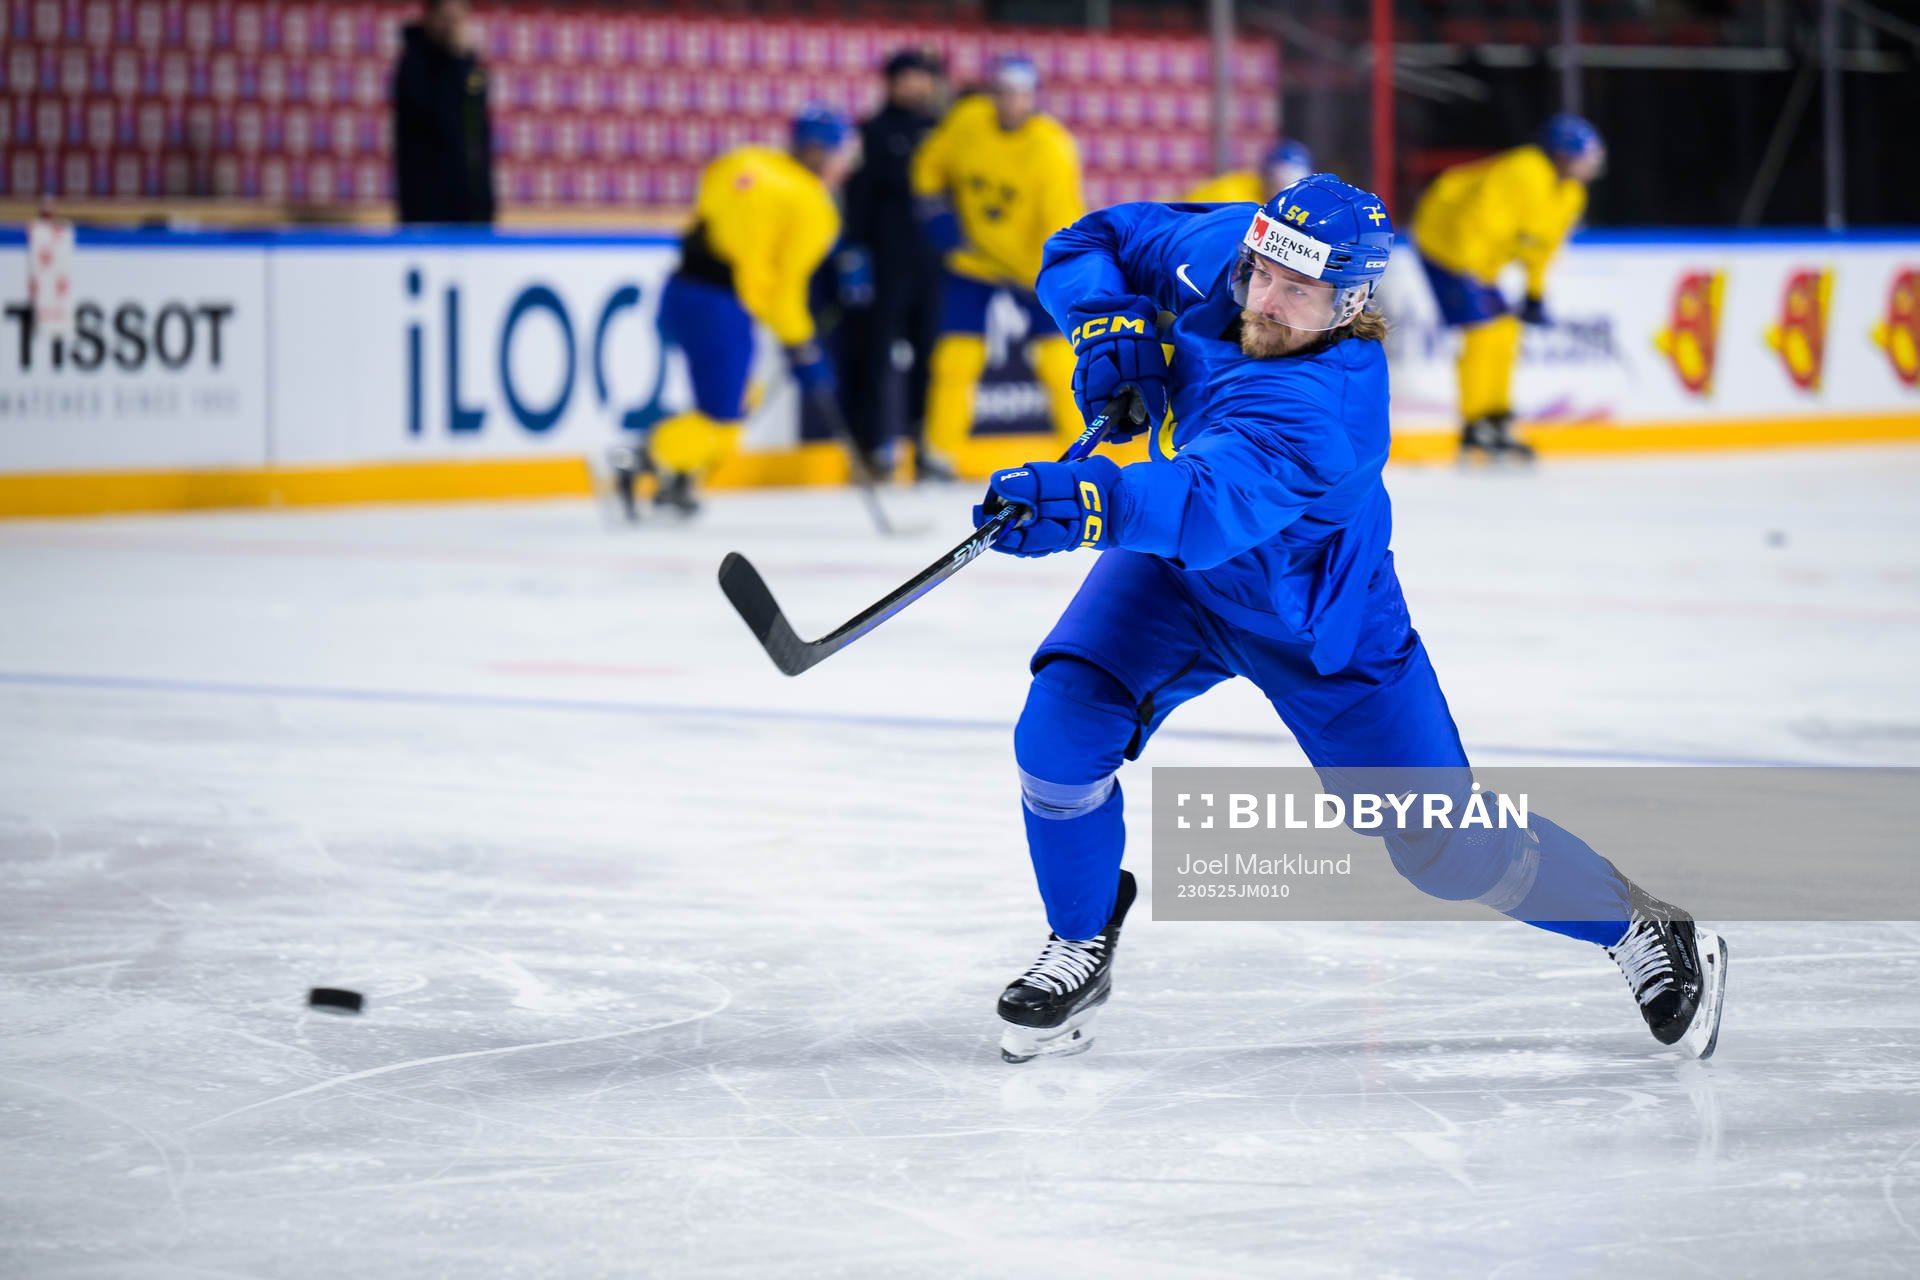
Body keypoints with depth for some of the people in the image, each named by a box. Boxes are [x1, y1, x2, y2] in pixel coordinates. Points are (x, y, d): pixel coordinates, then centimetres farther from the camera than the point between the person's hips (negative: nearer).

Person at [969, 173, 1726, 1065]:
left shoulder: (1323, 414, -41)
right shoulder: (1217, 251, -21)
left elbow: (1214, 505, -57)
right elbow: (1085, 245, -6)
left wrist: (1084, 502, -73)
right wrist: (1113, 326, -26)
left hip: (1319, 624, -5)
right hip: (1177, 570, 5)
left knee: (1444, 848, -1)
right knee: (1060, 731, -17)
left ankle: (1637, 922, 25)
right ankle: (1081, 945, 8)